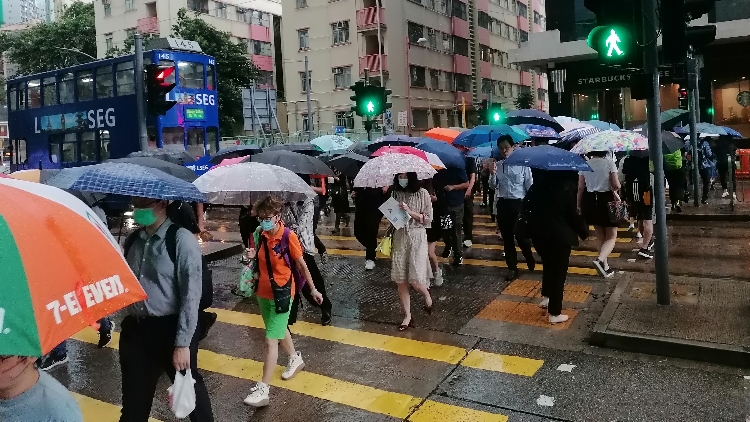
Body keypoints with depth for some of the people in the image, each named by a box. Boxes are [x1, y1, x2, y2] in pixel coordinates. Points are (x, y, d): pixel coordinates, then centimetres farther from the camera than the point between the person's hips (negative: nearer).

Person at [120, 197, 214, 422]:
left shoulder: (181, 239, -12)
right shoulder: (132, 240, 7)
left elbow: (191, 295, -15)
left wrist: (183, 343, -17)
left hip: (170, 329, -5)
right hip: (135, 329, 6)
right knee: (134, 400, 17)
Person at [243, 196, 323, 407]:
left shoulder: (289, 236, -19)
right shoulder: (259, 235, -4)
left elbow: (301, 265, -8)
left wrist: (313, 289, -1)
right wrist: (252, 256, -12)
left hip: (282, 293, -6)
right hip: (263, 292, 7)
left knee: (270, 340, -7)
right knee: (279, 330, 25)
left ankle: (263, 389, -2)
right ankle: (295, 359, 51)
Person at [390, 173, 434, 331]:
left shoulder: (422, 194, -4)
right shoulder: (396, 194, 8)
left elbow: (428, 219, -4)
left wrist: (410, 211, -14)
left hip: (417, 238, -3)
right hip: (399, 238, 4)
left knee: (415, 280, -9)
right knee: (401, 280, 1)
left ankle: (427, 295, 26)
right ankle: (407, 316, 14)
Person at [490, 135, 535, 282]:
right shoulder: (497, 165, 5)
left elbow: (529, 185, -4)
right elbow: (494, 185, 8)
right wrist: (493, 175, -11)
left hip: (519, 203, -4)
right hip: (503, 204, 4)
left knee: (520, 235, -1)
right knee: (507, 237, 9)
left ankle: (530, 260, 29)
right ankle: (512, 267, 21)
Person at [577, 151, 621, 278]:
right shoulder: (609, 162, -9)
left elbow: (580, 188, 1)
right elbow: (616, 186, -13)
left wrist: (579, 205, 9)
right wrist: (615, 188, 11)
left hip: (590, 201, 4)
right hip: (606, 200, -4)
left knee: (600, 236, 18)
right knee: (611, 237, 6)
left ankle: (605, 267, 21)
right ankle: (600, 260, -21)